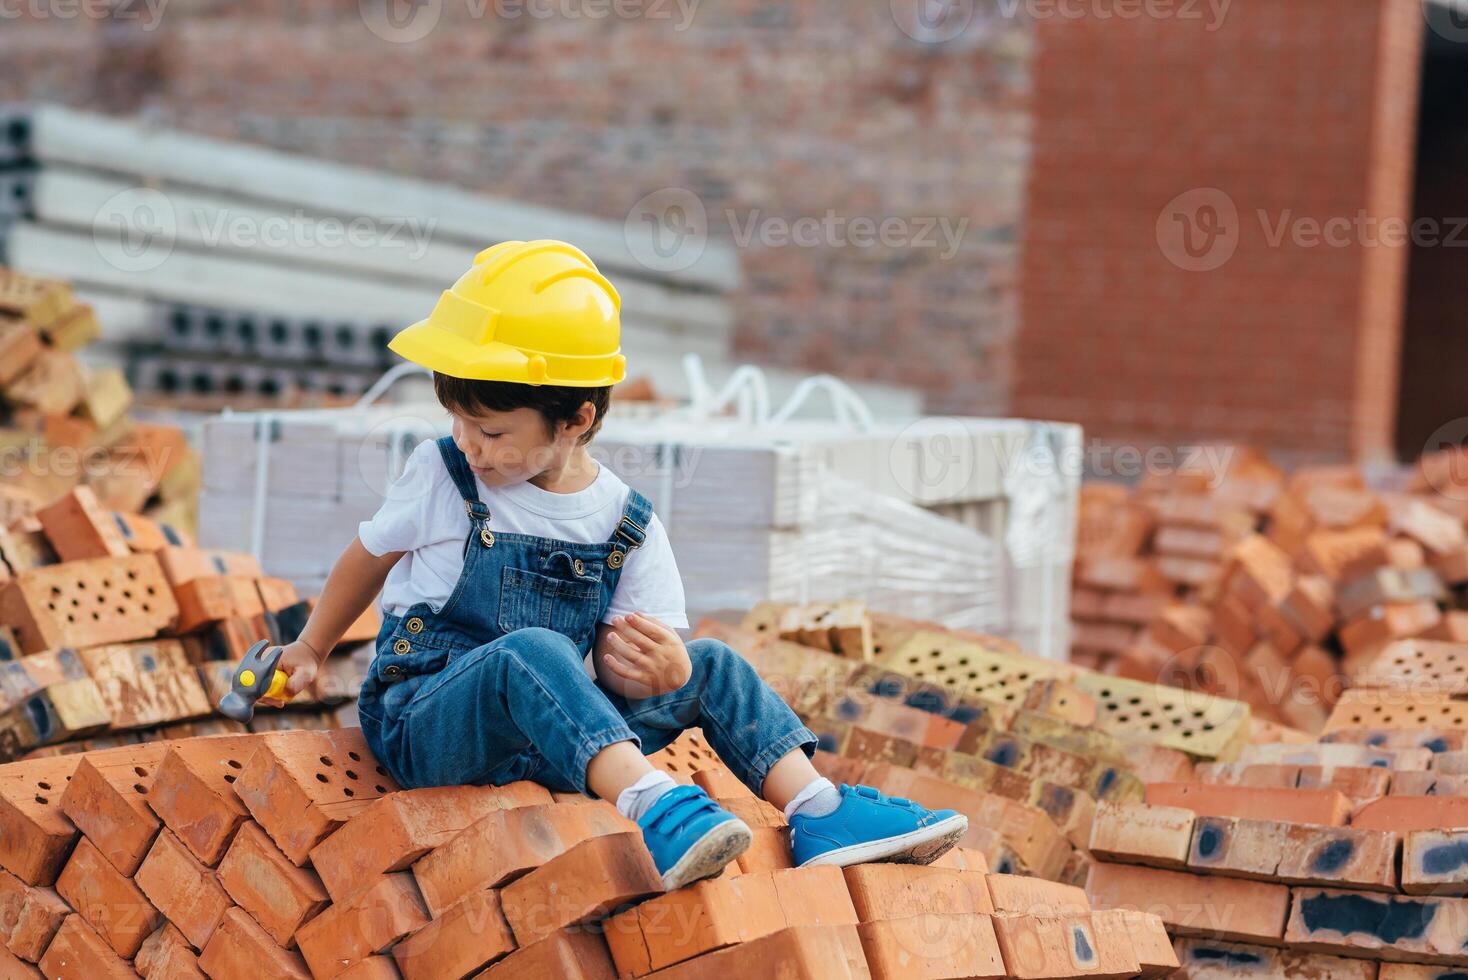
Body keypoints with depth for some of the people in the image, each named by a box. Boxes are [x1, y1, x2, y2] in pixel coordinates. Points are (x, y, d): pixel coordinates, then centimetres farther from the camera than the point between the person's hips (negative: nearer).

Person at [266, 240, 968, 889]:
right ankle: (652, 809, -56)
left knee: (711, 664, -10)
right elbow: (370, 557, 18)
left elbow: (614, 661, 2)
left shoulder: (627, 526, 3)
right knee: (530, 650, -37)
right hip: (424, 721, -3)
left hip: (546, 741, 3)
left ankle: (819, 815, -21)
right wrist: (311, 648, 30)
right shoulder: (439, 478, 1)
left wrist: (662, 670, -23)